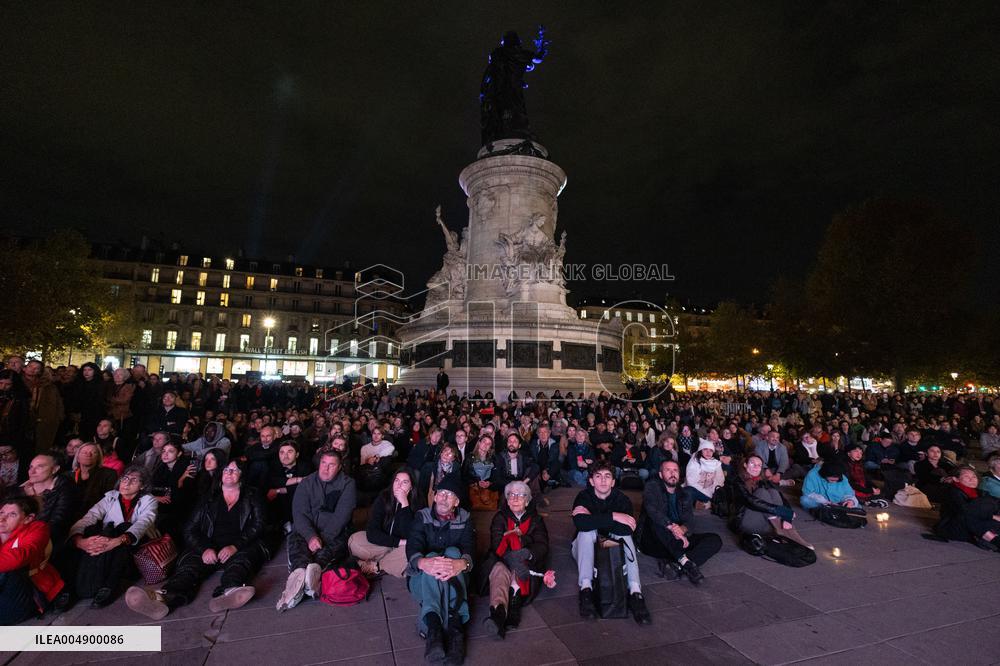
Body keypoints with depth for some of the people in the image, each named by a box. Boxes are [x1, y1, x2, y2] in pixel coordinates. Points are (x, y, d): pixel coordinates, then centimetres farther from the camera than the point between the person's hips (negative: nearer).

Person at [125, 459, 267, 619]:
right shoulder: (209, 500, 22)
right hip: (210, 550, 2)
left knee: (243, 558, -37)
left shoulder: (251, 499, 16)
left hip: (241, 549, -2)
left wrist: (235, 547, -17)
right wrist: (204, 549, -10)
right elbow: (190, 530, 12)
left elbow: (257, 527, 3)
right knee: (190, 563, -31)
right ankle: (163, 598, -59)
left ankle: (228, 592, -66)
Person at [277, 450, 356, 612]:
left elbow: (341, 516, -6)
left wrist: (323, 538, -19)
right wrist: (311, 536, -21)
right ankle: (301, 570, -57)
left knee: (337, 544, -33)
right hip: (307, 531, 2)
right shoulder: (307, 483, 10)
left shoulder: (347, 484, 4)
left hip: (334, 533, -1)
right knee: (295, 540, -30)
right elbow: (299, 513, -3)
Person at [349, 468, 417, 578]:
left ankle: (375, 566, -15)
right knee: (354, 541, -22)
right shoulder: (383, 498, -10)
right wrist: (400, 542, -23)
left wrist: (404, 504, -30)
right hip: (382, 543, 2)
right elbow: (371, 533, -17)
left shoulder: (416, 503, -15)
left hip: (402, 547, -2)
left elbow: (408, 537, -26)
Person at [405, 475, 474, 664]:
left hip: (453, 580, 1)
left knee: (453, 552, -29)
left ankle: (454, 622, -42)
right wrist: (423, 562, -41)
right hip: (423, 578, -1)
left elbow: (469, 548, -13)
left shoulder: (465, 519, 4)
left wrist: (462, 563, -39)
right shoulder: (423, 516, 2)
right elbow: (412, 546, -15)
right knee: (432, 556, -32)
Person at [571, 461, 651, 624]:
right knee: (587, 531, -31)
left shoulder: (622, 499, -12)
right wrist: (613, 516, -39)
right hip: (585, 549, -1)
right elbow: (580, 523, -38)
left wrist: (593, 518, -34)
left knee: (624, 534, -26)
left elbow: (627, 529, -32)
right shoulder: (583, 497, -16)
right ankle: (586, 589, -36)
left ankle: (635, 591, -35)